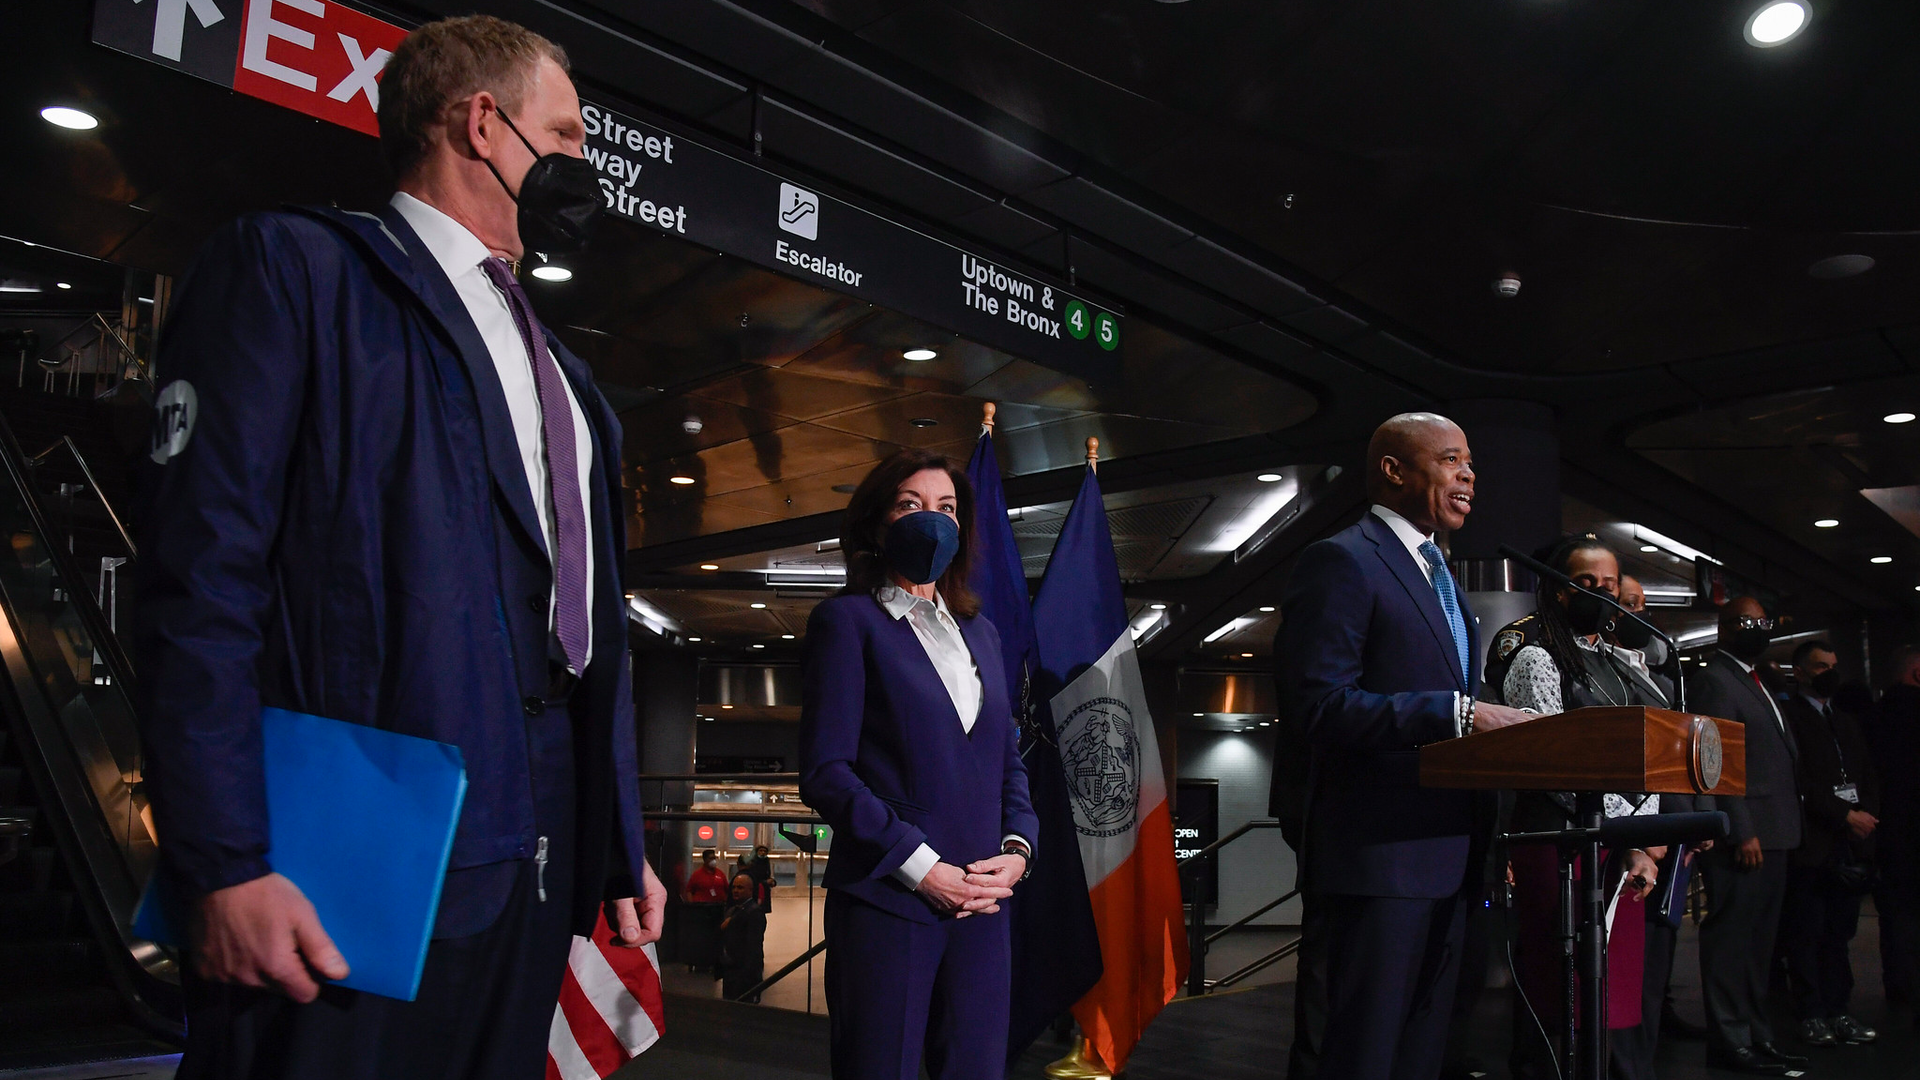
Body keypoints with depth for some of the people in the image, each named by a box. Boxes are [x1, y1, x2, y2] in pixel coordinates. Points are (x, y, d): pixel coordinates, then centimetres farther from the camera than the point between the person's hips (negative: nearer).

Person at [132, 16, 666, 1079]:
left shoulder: (561, 376, 21)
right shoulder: (294, 266, -1)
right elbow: (200, 576, -11)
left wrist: (621, 849, 16)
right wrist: (228, 867, -18)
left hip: (533, 870, 7)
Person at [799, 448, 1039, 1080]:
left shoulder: (978, 631, 18)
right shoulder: (848, 620, -1)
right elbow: (826, 771, -9)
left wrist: (1017, 849, 1)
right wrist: (921, 867, -14)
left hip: (981, 906, 5)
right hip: (886, 902, -5)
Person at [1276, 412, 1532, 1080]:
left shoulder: (1437, 573, 21)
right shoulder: (1342, 561, -10)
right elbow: (1318, 701, -20)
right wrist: (1458, 712, -23)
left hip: (1448, 850, 9)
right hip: (1382, 850, -9)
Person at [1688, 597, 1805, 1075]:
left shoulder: (1757, 682, 21)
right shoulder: (1713, 680, -8)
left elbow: (1783, 757, 21)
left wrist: (1782, 830, 12)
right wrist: (1742, 831, -20)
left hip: (1772, 834, 10)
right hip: (1742, 835, -9)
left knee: (1758, 941, 14)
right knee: (1732, 938, -5)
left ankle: (1757, 1036, 22)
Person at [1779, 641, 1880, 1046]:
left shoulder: (1847, 721, 23)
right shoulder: (1787, 716, -4)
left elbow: (1870, 774, 20)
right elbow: (1800, 781, -11)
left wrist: (1868, 813, 3)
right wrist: (1845, 816, -12)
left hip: (1851, 844, 7)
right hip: (1812, 844, -7)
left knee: (1840, 933, 8)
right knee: (1807, 934, -2)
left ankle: (1837, 1011, 14)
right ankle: (1812, 1016, 4)